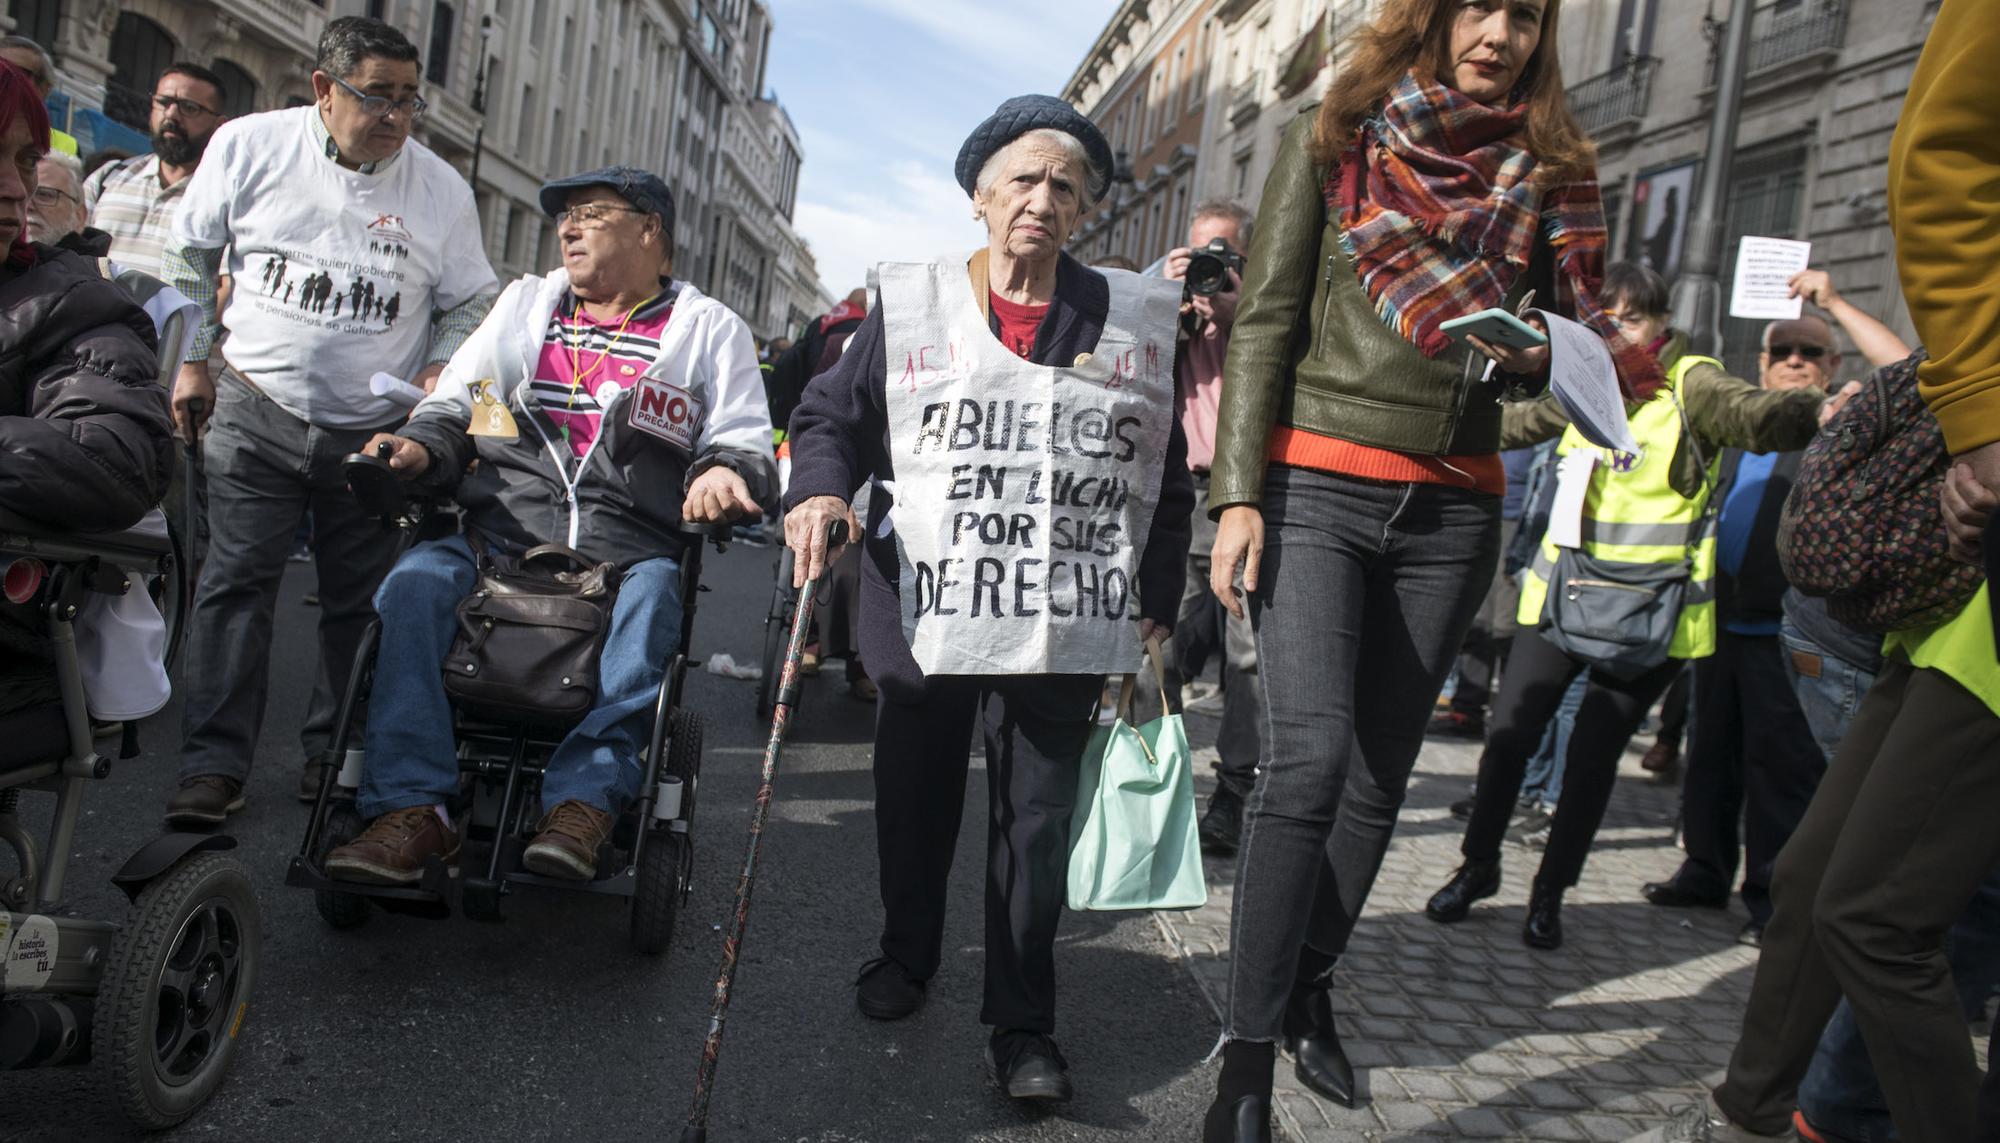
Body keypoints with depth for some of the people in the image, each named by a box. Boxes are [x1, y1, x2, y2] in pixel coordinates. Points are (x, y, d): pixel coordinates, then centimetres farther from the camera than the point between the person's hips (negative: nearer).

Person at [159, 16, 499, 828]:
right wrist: (193, 360, 8)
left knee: (359, 600, 5)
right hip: (256, 410, -1)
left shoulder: (440, 187, 1)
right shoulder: (248, 145, 0)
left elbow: (470, 303, 10)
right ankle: (214, 763, 0)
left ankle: (334, 752, 19)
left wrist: (439, 374, -5)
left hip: (375, 431, 1)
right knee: (236, 583, -5)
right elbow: (190, 258, 10)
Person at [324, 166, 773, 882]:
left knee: (653, 598, -36)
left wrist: (722, 473, -17)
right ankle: (412, 806, -27)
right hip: (500, 538, 3)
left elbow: (744, 441, 7)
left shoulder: (709, 329, 15)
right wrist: (418, 447, 0)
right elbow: (452, 407, 23)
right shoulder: (525, 303, 25)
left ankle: (584, 798, -37)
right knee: (415, 582, -26)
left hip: (630, 554, -3)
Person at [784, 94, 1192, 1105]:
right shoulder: (910, 306, 3)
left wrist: (1156, 601, 6)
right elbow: (832, 416, 7)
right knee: (915, 801, 16)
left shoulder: (1139, 321, 5)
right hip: (923, 608, 1)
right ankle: (906, 955, 40)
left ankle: (1022, 1022, 17)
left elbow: (1171, 473, 9)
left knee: (1037, 820, 4)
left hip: (1067, 623, 0)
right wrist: (818, 491, -14)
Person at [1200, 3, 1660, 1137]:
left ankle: (1308, 989, 27)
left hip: (1453, 512, 4)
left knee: (1380, 775, 9)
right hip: (1318, 488, -3)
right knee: (1311, 756, -16)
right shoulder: (1332, 142, 5)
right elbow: (1265, 322, -1)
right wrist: (1239, 493, -9)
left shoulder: (1548, 174, 12)